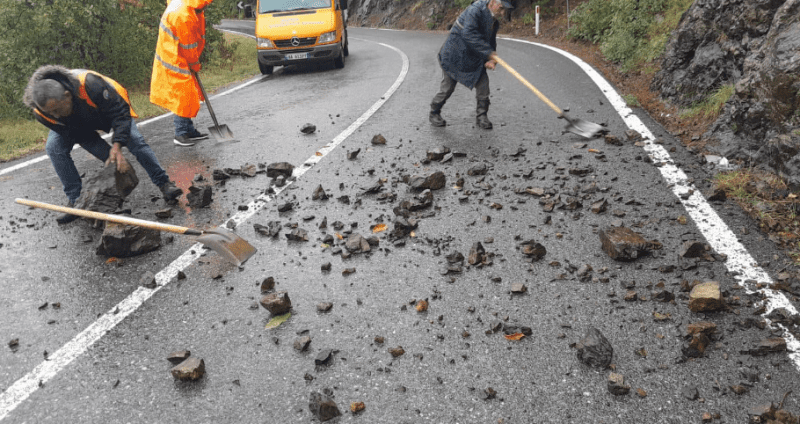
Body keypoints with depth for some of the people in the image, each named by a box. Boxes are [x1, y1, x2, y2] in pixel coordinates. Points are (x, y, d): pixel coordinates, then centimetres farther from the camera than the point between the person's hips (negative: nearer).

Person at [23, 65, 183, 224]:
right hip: (75, 126, 2)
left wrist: (116, 147, -43)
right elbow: (81, 136, -23)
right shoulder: (41, 112, -31)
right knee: (54, 148, -19)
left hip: (108, 107, -2)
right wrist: (112, 157, -30)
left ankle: (164, 184, -7)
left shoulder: (89, 84, -44)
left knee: (134, 140, -19)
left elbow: (120, 111, -35)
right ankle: (75, 199, -8)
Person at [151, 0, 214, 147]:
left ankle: (190, 131, 23)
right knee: (182, 97, -4)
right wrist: (195, 65, -3)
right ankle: (181, 135, 4)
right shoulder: (184, 17, -26)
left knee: (188, 97, 14)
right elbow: (189, 46, -18)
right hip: (176, 62, -10)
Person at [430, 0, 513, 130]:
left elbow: (491, 42, 11)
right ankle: (434, 113, 21)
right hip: (454, 54, -7)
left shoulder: (494, 22, 4)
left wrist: (490, 60, -11)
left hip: (475, 58, 7)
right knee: (447, 87, 1)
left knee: (483, 83, -2)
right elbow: (468, 33, -37)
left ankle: (481, 115, 12)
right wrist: (488, 52, -39)